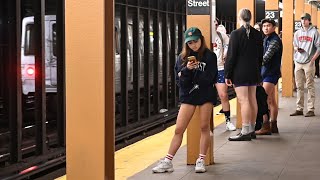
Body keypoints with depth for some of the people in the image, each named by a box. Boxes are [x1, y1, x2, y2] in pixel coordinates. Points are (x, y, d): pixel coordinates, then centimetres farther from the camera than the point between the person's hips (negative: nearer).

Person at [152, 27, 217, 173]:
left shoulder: (210, 56, -3)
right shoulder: (182, 58, 3)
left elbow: (210, 78, -11)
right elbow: (179, 80, -2)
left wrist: (194, 71, -14)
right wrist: (187, 70, -19)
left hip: (206, 95, -1)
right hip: (188, 95, 2)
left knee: (204, 127, 1)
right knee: (179, 129, -2)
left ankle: (201, 161, 10)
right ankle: (167, 161, 1)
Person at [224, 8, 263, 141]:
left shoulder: (236, 34, -12)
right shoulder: (257, 34, 6)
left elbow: (231, 56, -12)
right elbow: (260, 55, 12)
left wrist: (227, 75, -7)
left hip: (240, 72, -6)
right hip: (253, 72, 7)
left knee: (243, 101, -8)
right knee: (252, 100, 12)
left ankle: (245, 132, -10)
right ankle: (251, 130, 20)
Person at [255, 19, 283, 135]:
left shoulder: (275, 40, -12)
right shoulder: (266, 39, 16)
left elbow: (267, 56, -22)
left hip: (271, 73, -10)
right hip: (266, 72, 10)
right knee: (271, 100, 11)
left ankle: (266, 126, -12)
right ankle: (273, 126, 16)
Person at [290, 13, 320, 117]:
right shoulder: (297, 33, 14)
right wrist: (297, 49, -3)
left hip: (308, 62, -5)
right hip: (298, 62, 5)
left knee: (310, 86, -4)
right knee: (299, 87, 7)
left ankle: (311, 109, -3)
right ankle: (299, 109, 12)